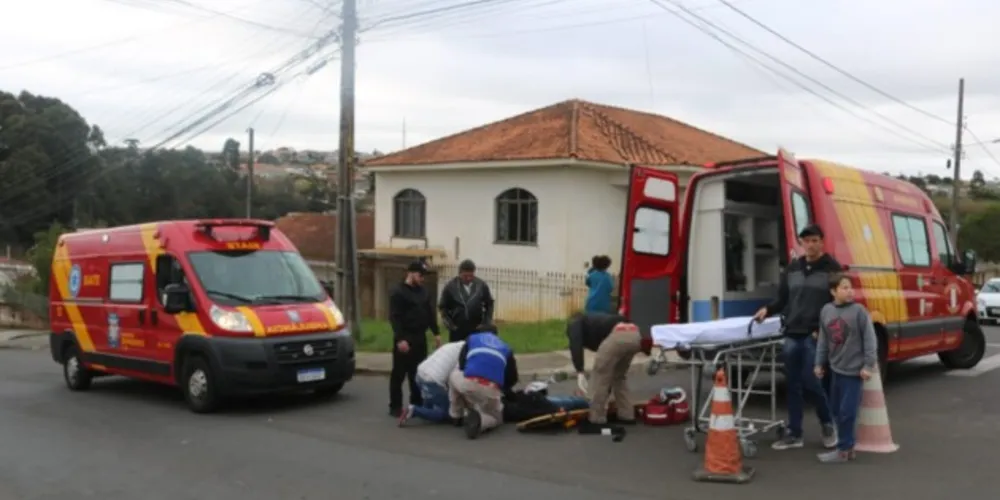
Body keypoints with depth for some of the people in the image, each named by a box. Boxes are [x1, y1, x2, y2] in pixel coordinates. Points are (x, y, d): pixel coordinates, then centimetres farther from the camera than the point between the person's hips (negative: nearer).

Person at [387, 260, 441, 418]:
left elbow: (430, 314, 18)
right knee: (399, 374, -1)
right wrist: (400, 338, -22)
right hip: (404, 339, -6)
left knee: (418, 373, 10)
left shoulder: (424, 292, 14)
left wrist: (436, 333, 8)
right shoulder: (398, 292, -8)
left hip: (420, 338, 7)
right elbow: (394, 317, -14)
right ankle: (395, 406, 4)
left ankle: (417, 403, 19)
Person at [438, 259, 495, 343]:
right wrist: (450, 324, -6)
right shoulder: (450, 287, -6)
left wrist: (486, 323, 1)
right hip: (457, 330, -1)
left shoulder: (482, 285, -3)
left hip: (477, 329, 1)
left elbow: (489, 304, 9)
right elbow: (442, 307, 3)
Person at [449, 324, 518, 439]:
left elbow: (461, 364, 21)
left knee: (454, 376, 35)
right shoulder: (506, 348, 32)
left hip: (467, 383, -1)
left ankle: (456, 417, 33)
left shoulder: (472, 338, 28)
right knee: (495, 417, 28)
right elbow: (513, 378, 30)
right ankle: (479, 419, -7)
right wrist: (503, 389, 48)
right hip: (491, 390, 1)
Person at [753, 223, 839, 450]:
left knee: (810, 380, -8)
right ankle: (793, 433, 14)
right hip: (792, 335, 5)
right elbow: (782, 299, 18)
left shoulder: (832, 268, -1)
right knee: (793, 384, 7)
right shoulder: (792, 268, 14)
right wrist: (767, 310, -2)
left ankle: (828, 423, 18)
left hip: (816, 336, -5)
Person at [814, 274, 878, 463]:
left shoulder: (859, 311, -11)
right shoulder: (826, 311, 3)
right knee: (837, 410, 13)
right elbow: (823, 340, 11)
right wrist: (819, 363, 13)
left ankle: (843, 450, 6)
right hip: (836, 368, 6)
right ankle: (848, 446, 27)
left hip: (854, 369, -6)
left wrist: (868, 365, -13)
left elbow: (869, 339, -11)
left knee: (847, 411, -4)